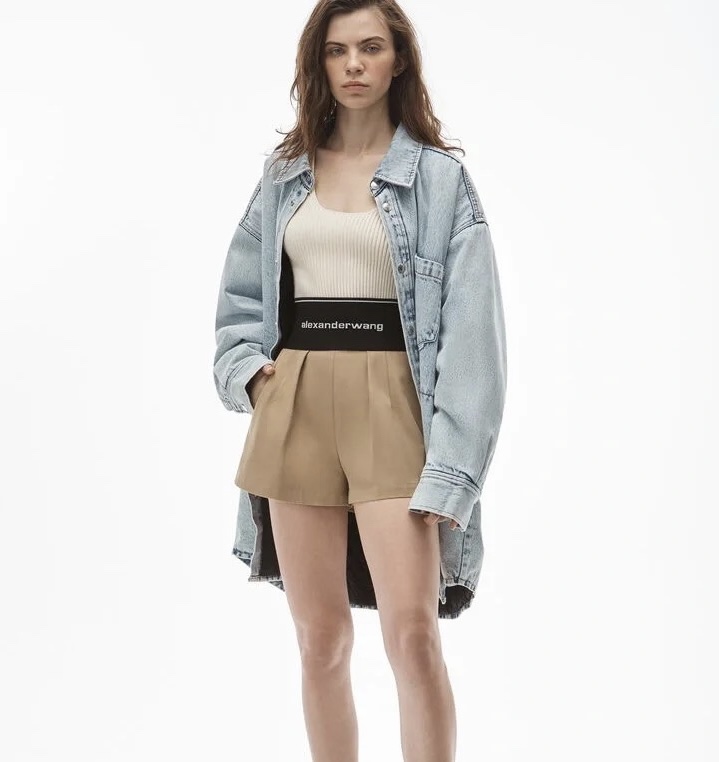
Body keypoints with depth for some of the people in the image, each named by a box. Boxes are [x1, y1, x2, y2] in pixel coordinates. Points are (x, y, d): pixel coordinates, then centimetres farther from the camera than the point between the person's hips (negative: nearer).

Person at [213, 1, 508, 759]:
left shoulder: (440, 177, 0)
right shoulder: (285, 173, 11)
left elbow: (469, 327, -7)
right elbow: (241, 296, 19)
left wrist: (451, 463, -15)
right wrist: (246, 367, -2)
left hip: (389, 405, -3)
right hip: (297, 407, 4)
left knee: (412, 633, -13)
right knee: (320, 639, 6)